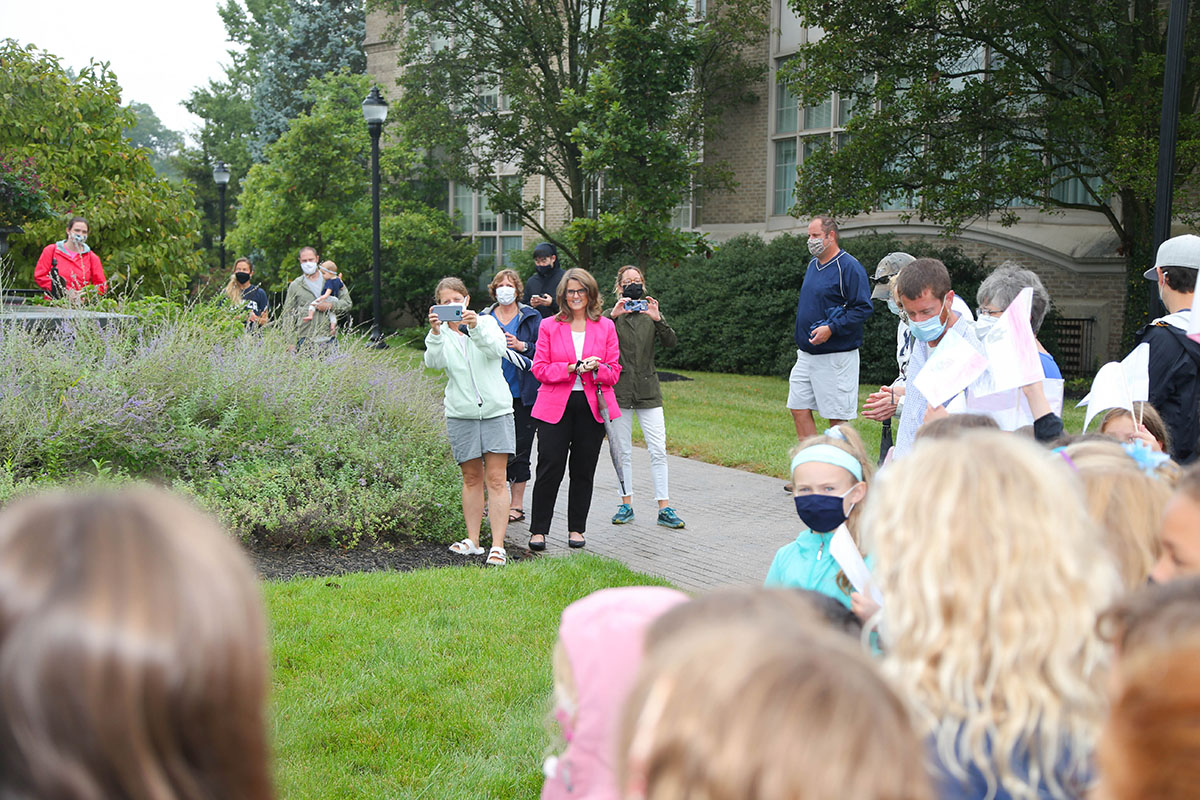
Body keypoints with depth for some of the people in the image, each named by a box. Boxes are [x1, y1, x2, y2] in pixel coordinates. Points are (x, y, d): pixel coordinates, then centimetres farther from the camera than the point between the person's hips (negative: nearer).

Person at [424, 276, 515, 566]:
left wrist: (476, 328, -32)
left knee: (496, 479, -5)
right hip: (461, 413, 2)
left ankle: (498, 546, -5)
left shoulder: (487, 322, 5)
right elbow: (434, 361, -14)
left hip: (496, 409, -1)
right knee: (471, 478, 9)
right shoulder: (443, 334, 7)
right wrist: (435, 332, -30)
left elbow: (497, 348, -16)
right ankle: (472, 541, 19)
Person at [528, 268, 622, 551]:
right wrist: (572, 368, -15)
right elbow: (540, 369, 0)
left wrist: (595, 369, -15)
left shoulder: (605, 326, 8)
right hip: (555, 406, -1)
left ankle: (576, 529, 18)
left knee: (583, 470, 7)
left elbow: (614, 372, 7)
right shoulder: (549, 326, 5)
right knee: (550, 469, -5)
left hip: (592, 407, 2)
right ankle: (538, 530, 5)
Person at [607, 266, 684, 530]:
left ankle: (664, 508, -3)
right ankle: (626, 504, 14)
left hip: (647, 388, 1)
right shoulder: (612, 314, 6)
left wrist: (658, 319, -20)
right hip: (619, 389, -1)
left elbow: (670, 342, -5)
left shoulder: (650, 312, 10)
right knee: (623, 451, 5)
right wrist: (613, 315, -24)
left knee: (658, 451, -5)